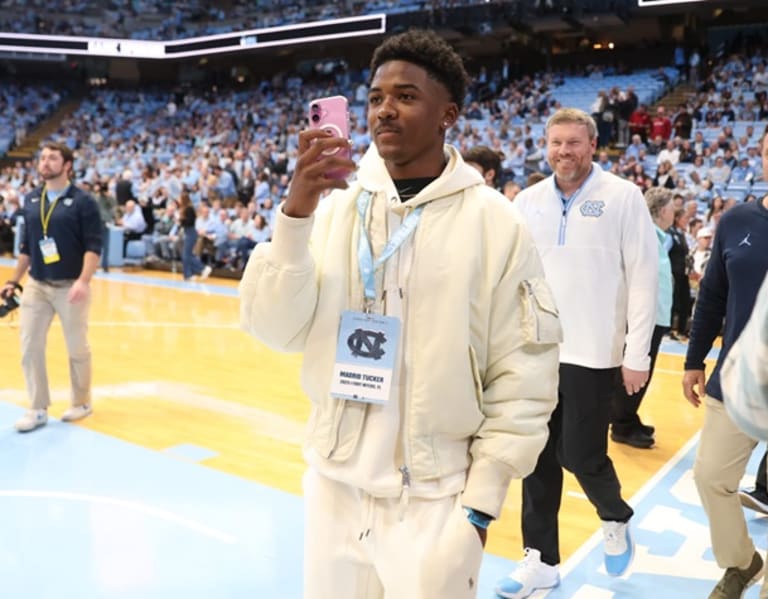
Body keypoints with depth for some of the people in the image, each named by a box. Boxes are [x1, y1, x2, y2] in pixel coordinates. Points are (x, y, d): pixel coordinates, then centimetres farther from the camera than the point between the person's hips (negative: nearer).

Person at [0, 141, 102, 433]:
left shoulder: (82, 201, -8)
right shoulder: (31, 200, 9)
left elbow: (93, 245, -13)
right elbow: (26, 245, 16)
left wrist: (83, 281, -25)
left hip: (70, 287, -5)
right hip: (36, 286, 5)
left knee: (77, 349, 7)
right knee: (29, 348, 2)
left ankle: (81, 403, 25)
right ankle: (38, 409, 15)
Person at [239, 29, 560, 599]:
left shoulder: (495, 222, -9)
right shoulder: (336, 205, -2)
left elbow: (525, 370, -7)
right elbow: (276, 328, -8)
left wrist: (482, 499, -5)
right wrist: (296, 211, -21)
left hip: (436, 497, -3)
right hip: (334, 485, 3)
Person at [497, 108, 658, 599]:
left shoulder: (623, 196, -4)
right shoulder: (529, 202, 6)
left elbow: (644, 278, -6)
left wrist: (637, 355, -9)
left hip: (594, 354, -4)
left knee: (581, 455, 1)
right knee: (538, 459, 9)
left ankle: (616, 519, 35)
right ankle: (542, 559, 25)